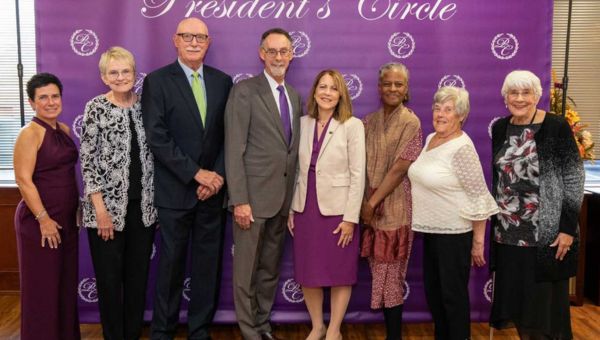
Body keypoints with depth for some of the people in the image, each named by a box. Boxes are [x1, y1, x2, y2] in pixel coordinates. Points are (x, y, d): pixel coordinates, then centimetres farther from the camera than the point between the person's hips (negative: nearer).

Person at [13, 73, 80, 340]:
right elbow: (23, 180, -16)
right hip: (40, 220, -7)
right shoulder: (30, 133, -12)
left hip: (67, 218, 7)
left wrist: (77, 208, 14)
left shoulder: (64, 129, 10)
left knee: (67, 281, 15)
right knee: (43, 285, 3)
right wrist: (44, 219, -18)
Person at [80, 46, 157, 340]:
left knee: (138, 274, 12)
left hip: (143, 205, 4)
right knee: (109, 277, 7)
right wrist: (100, 209, -14)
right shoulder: (96, 108, -6)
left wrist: (156, 199, 7)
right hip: (108, 205, -4)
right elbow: (88, 160, -8)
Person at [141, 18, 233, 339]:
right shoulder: (157, 81, -2)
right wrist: (196, 174, -14)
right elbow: (157, 137, -11)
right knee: (171, 263, 6)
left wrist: (218, 176, -6)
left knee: (208, 264, 9)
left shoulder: (223, 81, 8)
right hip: (175, 190, -3)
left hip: (213, 189, 3)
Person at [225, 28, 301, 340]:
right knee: (246, 271, 5)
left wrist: (294, 197, 10)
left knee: (271, 269, 16)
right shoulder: (245, 91, -8)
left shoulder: (295, 96, 13)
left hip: (283, 198, 6)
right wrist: (240, 200, -18)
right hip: (253, 197, -6)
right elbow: (234, 150, -13)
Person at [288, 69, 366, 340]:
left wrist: (351, 217, -12)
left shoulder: (353, 125, -7)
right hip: (305, 208, 4)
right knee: (308, 273, 11)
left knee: (340, 274, 7)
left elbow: (357, 174, -9)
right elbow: (297, 169, 8)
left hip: (337, 210, -4)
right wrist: (291, 209, 6)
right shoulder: (303, 123, 5)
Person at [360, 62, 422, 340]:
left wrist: (372, 202, -11)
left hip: (394, 208, -4)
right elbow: (361, 164, 7)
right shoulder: (369, 122, 9)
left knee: (389, 276, 1)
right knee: (381, 275, 10)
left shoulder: (411, 123, -6)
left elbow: (399, 168, -12)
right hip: (369, 207, 5)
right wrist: (364, 203, -1)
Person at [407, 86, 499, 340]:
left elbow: (478, 197, -17)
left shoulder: (462, 148, -18)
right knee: (432, 290, 17)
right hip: (430, 229, 8)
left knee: (453, 293, 5)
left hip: (454, 233, -8)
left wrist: (478, 242, -15)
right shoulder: (430, 139, 7)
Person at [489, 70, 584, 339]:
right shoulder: (500, 128, 5)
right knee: (516, 298, 12)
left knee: (545, 301, 4)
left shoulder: (556, 127, -9)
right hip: (508, 232, 5)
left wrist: (568, 228, -14)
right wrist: (494, 221, 13)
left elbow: (574, 180, -9)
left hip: (547, 232, -5)